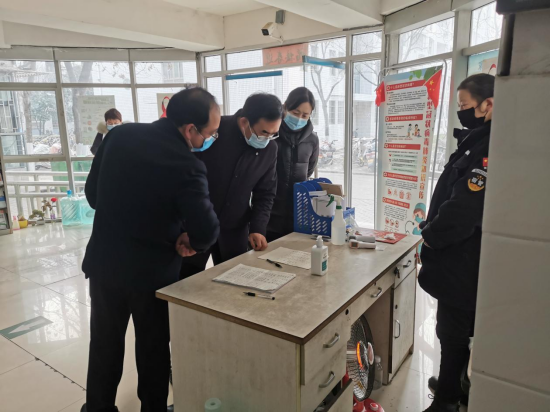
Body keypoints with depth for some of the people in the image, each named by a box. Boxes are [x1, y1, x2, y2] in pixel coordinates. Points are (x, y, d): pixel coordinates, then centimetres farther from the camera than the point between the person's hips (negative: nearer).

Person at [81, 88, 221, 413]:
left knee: (105, 342, 22)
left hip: (104, 260, 5)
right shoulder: (186, 166, -23)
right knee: (153, 347, 17)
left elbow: (92, 193, 4)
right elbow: (207, 230, -27)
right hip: (151, 269, -4)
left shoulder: (119, 135, -5)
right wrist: (193, 244, -5)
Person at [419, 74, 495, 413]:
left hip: (464, 260, -10)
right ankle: (454, 385, 41)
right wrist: (433, 227, 7)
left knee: (453, 331, 5)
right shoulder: (480, 141, 10)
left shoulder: (490, 148, -23)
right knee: (460, 328, 22)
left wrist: (430, 235, -13)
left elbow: (466, 208, -28)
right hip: (463, 256, 10)